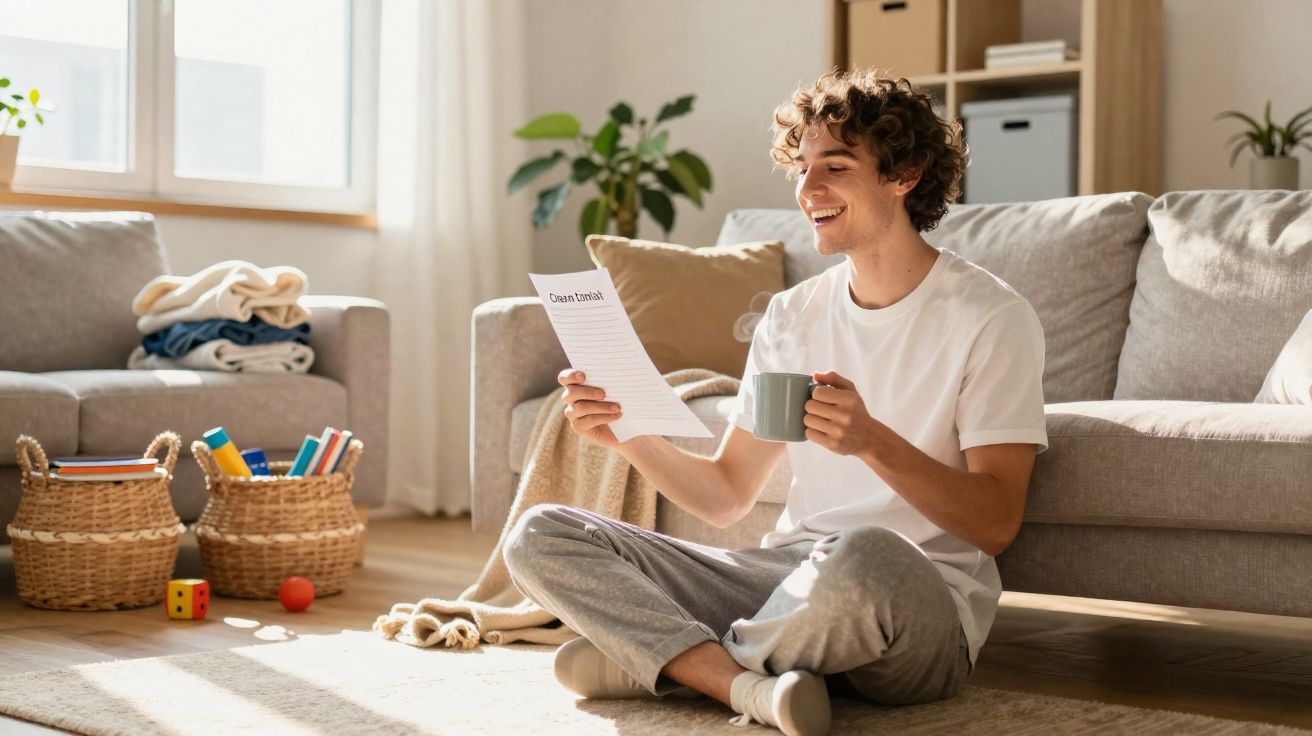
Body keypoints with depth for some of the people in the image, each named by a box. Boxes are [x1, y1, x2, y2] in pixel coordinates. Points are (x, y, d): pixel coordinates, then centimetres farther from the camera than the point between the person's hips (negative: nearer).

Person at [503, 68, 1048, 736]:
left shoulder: (991, 318, -4)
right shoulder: (792, 316, 14)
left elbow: (996, 523, -12)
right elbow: (725, 497, 13)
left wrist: (873, 442, -27)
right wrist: (631, 436, -6)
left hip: (922, 611, -5)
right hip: (784, 583, 6)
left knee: (864, 555, -43)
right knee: (539, 535, -6)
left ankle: (657, 660, -14)